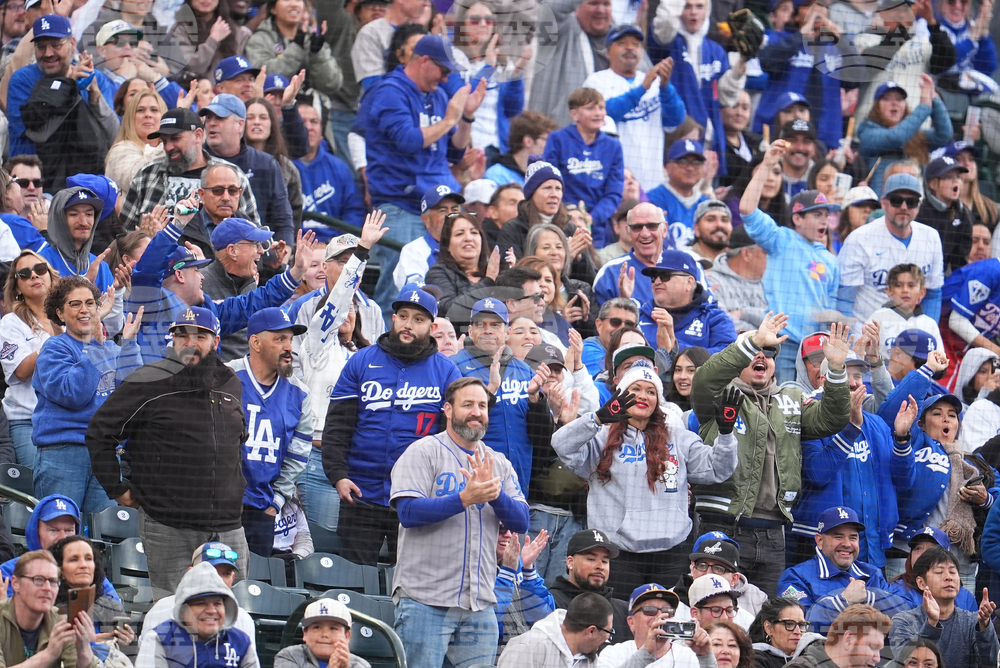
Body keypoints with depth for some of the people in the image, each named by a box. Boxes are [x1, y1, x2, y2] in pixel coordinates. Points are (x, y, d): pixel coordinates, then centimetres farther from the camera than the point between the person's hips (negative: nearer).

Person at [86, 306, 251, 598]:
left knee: (233, 605, 3)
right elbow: (99, 433, 0)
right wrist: (118, 489, -2)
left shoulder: (229, 384, 13)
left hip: (227, 527, 5)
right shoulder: (148, 384, -5)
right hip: (168, 528, -5)